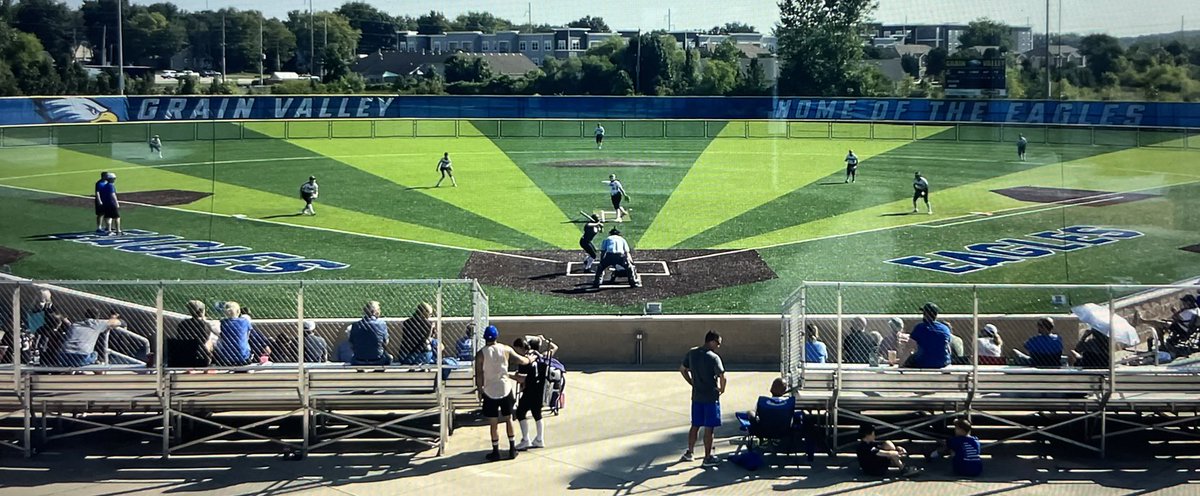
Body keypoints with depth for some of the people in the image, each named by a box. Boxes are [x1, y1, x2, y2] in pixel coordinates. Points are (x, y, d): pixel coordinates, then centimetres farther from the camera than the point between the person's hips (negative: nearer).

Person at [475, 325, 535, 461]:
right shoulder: (506, 349, -3)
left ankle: (496, 452, 12)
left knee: (493, 423, 7)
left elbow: (478, 375, -9)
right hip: (505, 389, 2)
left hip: (490, 391, -2)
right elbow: (523, 361, 5)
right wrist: (532, 357, 25)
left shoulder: (480, 354, -9)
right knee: (508, 420, 15)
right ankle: (512, 449, 19)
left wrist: (480, 388, 5)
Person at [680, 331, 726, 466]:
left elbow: (682, 369, 12)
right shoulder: (713, 357, -18)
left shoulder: (692, 353, 2)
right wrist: (722, 389, -6)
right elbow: (722, 377, -24)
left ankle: (689, 453, 24)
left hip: (696, 396, 6)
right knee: (709, 428, 2)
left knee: (695, 425, 17)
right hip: (711, 397, -6)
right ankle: (708, 457, 8)